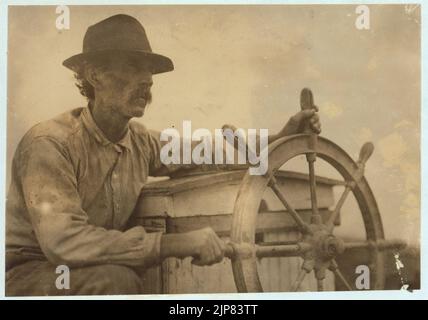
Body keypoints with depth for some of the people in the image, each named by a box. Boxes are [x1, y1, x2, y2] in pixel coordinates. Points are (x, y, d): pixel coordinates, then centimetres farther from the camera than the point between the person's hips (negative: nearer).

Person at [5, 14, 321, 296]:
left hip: (93, 272, 6)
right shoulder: (50, 143, -24)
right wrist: (176, 243, -37)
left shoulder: (140, 141, -2)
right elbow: (64, 240, -35)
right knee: (115, 281, -34)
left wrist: (279, 139, 1)